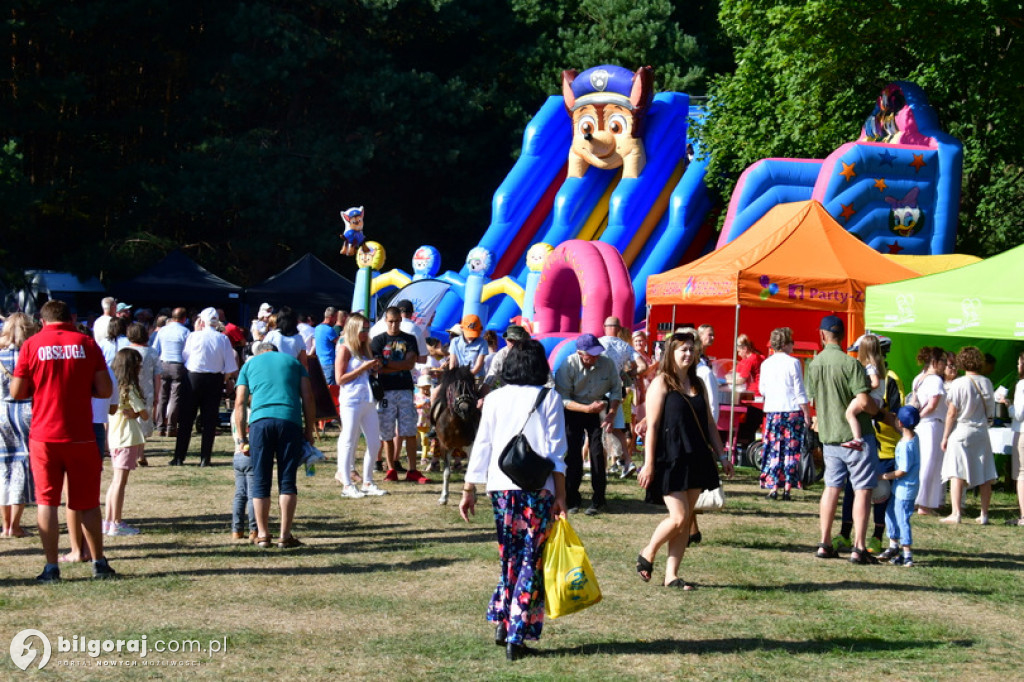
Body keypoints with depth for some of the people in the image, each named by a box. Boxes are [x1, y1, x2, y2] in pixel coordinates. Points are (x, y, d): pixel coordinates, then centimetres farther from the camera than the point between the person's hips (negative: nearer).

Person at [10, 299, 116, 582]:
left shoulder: (32, 345, -1)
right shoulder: (86, 344, 0)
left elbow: (17, 392, 0)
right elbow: (105, 390, -2)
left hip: (44, 436, -1)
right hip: (81, 435, 1)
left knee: (46, 500, 5)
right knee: (87, 502, 11)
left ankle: (51, 567, 2)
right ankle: (99, 563, 15)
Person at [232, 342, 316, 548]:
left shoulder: (249, 364, 23)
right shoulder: (292, 361, 23)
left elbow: (240, 404, 14)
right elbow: (308, 397, 12)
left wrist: (241, 437, 14)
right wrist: (309, 430, 13)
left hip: (260, 420, 0)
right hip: (290, 420, 0)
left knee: (260, 482, 6)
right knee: (287, 481, 3)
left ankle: (263, 535, 8)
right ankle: (285, 535, 1)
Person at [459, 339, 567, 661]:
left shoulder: (494, 399, 7)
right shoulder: (548, 399, 0)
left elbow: (481, 447, 7)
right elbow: (556, 453, -2)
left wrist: (469, 490, 13)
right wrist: (560, 496, 0)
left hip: (501, 487, 3)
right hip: (539, 488, -3)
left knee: (510, 557, 17)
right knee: (532, 561, 2)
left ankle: (502, 621, 10)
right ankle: (517, 635, -2)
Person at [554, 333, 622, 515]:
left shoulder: (607, 363, -14)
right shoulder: (568, 366, -21)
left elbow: (616, 390, 0)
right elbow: (563, 399, -21)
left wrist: (612, 413, -15)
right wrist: (587, 409, -32)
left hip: (598, 410, 1)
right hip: (573, 411, -1)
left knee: (598, 452, -7)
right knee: (572, 454, -5)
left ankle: (598, 500, 0)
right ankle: (572, 500, 7)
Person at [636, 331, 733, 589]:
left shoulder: (697, 384, 13)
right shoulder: (661, 383, -6)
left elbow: (709, 423, 18)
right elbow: (652, 426, -10)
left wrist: (722, 456, 14)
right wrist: (649, 464, -14)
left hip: (696, 460, 6)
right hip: (670, 461, -6)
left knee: (685, 520, 5)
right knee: (678, 517, -11)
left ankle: (671, 575, 10)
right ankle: (647, 555, 13)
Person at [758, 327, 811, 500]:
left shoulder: (766, 364, 4)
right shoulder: (793, 363, -8)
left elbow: (762, 390, 12)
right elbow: (800, 391, -8)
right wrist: (807, 414, -2)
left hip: (772, 412, 3)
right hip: (793, 411, -3)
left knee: (774, 451, 6)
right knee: (791, 451, 3)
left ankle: (774, 487, 3)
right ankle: (788, 487, 1)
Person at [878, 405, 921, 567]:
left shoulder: (905, 445, -26)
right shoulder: (913, 437, 2)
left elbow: (902, 471, -23)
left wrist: (884, 476, -13)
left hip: (905, 489, -10)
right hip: (898, 488, 10)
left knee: (902, 520, -3)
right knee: (890, 514, 19)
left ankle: (907, 556, 3)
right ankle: (893, 546, 32)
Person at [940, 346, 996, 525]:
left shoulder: (959, 384, -12)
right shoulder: (986, 382, 2)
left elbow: (951, 413, -11)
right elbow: (990, 410, 11)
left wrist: (945, 436, -4)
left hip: (961, 431, -5)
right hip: (981, 431, 5)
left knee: (957, 473, -5)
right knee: (985, 476, 8)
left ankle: (956, 513, -13)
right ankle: (984, 514, 12)